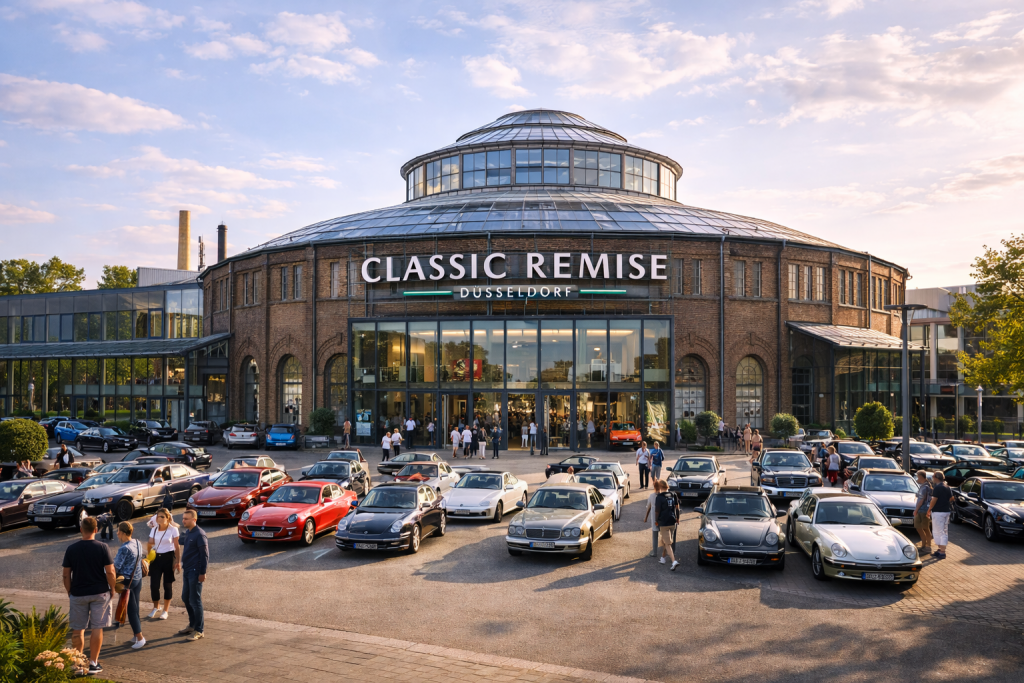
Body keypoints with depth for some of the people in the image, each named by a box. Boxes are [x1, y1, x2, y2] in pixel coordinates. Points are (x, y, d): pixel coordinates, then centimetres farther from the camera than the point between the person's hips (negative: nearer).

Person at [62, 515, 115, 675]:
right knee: (97, 629, 6)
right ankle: (93, 663, 10)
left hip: (78, 594, 1)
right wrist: (112, 589, 4)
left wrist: (69, 591, 12)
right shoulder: (102, 548, -9)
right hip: (100, 593, -1)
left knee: (77, 630, 12)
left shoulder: (71, 549, -4)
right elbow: (110, 572, -10)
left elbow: (66, 574, -1)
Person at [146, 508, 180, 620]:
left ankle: (165, 610, 18)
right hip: (156, 557, 3)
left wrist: (178, 561, -9)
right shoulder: (154, 529, 5)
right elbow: (150, 543, 12)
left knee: (168, 585, 4)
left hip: (168, 557, -3)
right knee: (154, 584, 0)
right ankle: (156, 608, 23)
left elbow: (177, 546, -5)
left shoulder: (173, 529, -7)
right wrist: (148, 553, -4)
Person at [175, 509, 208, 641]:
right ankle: (192, 625, 30)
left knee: (195, 601, -3)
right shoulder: (187, 532, 10)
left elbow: (205, 555, -17)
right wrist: (181, 564, 16)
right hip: (187, 570, 9)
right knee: (186, 598, 16)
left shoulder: (199, 534, -17)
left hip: (195, 571, -9)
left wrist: (202, 573, -18)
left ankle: (199, 630, 7)